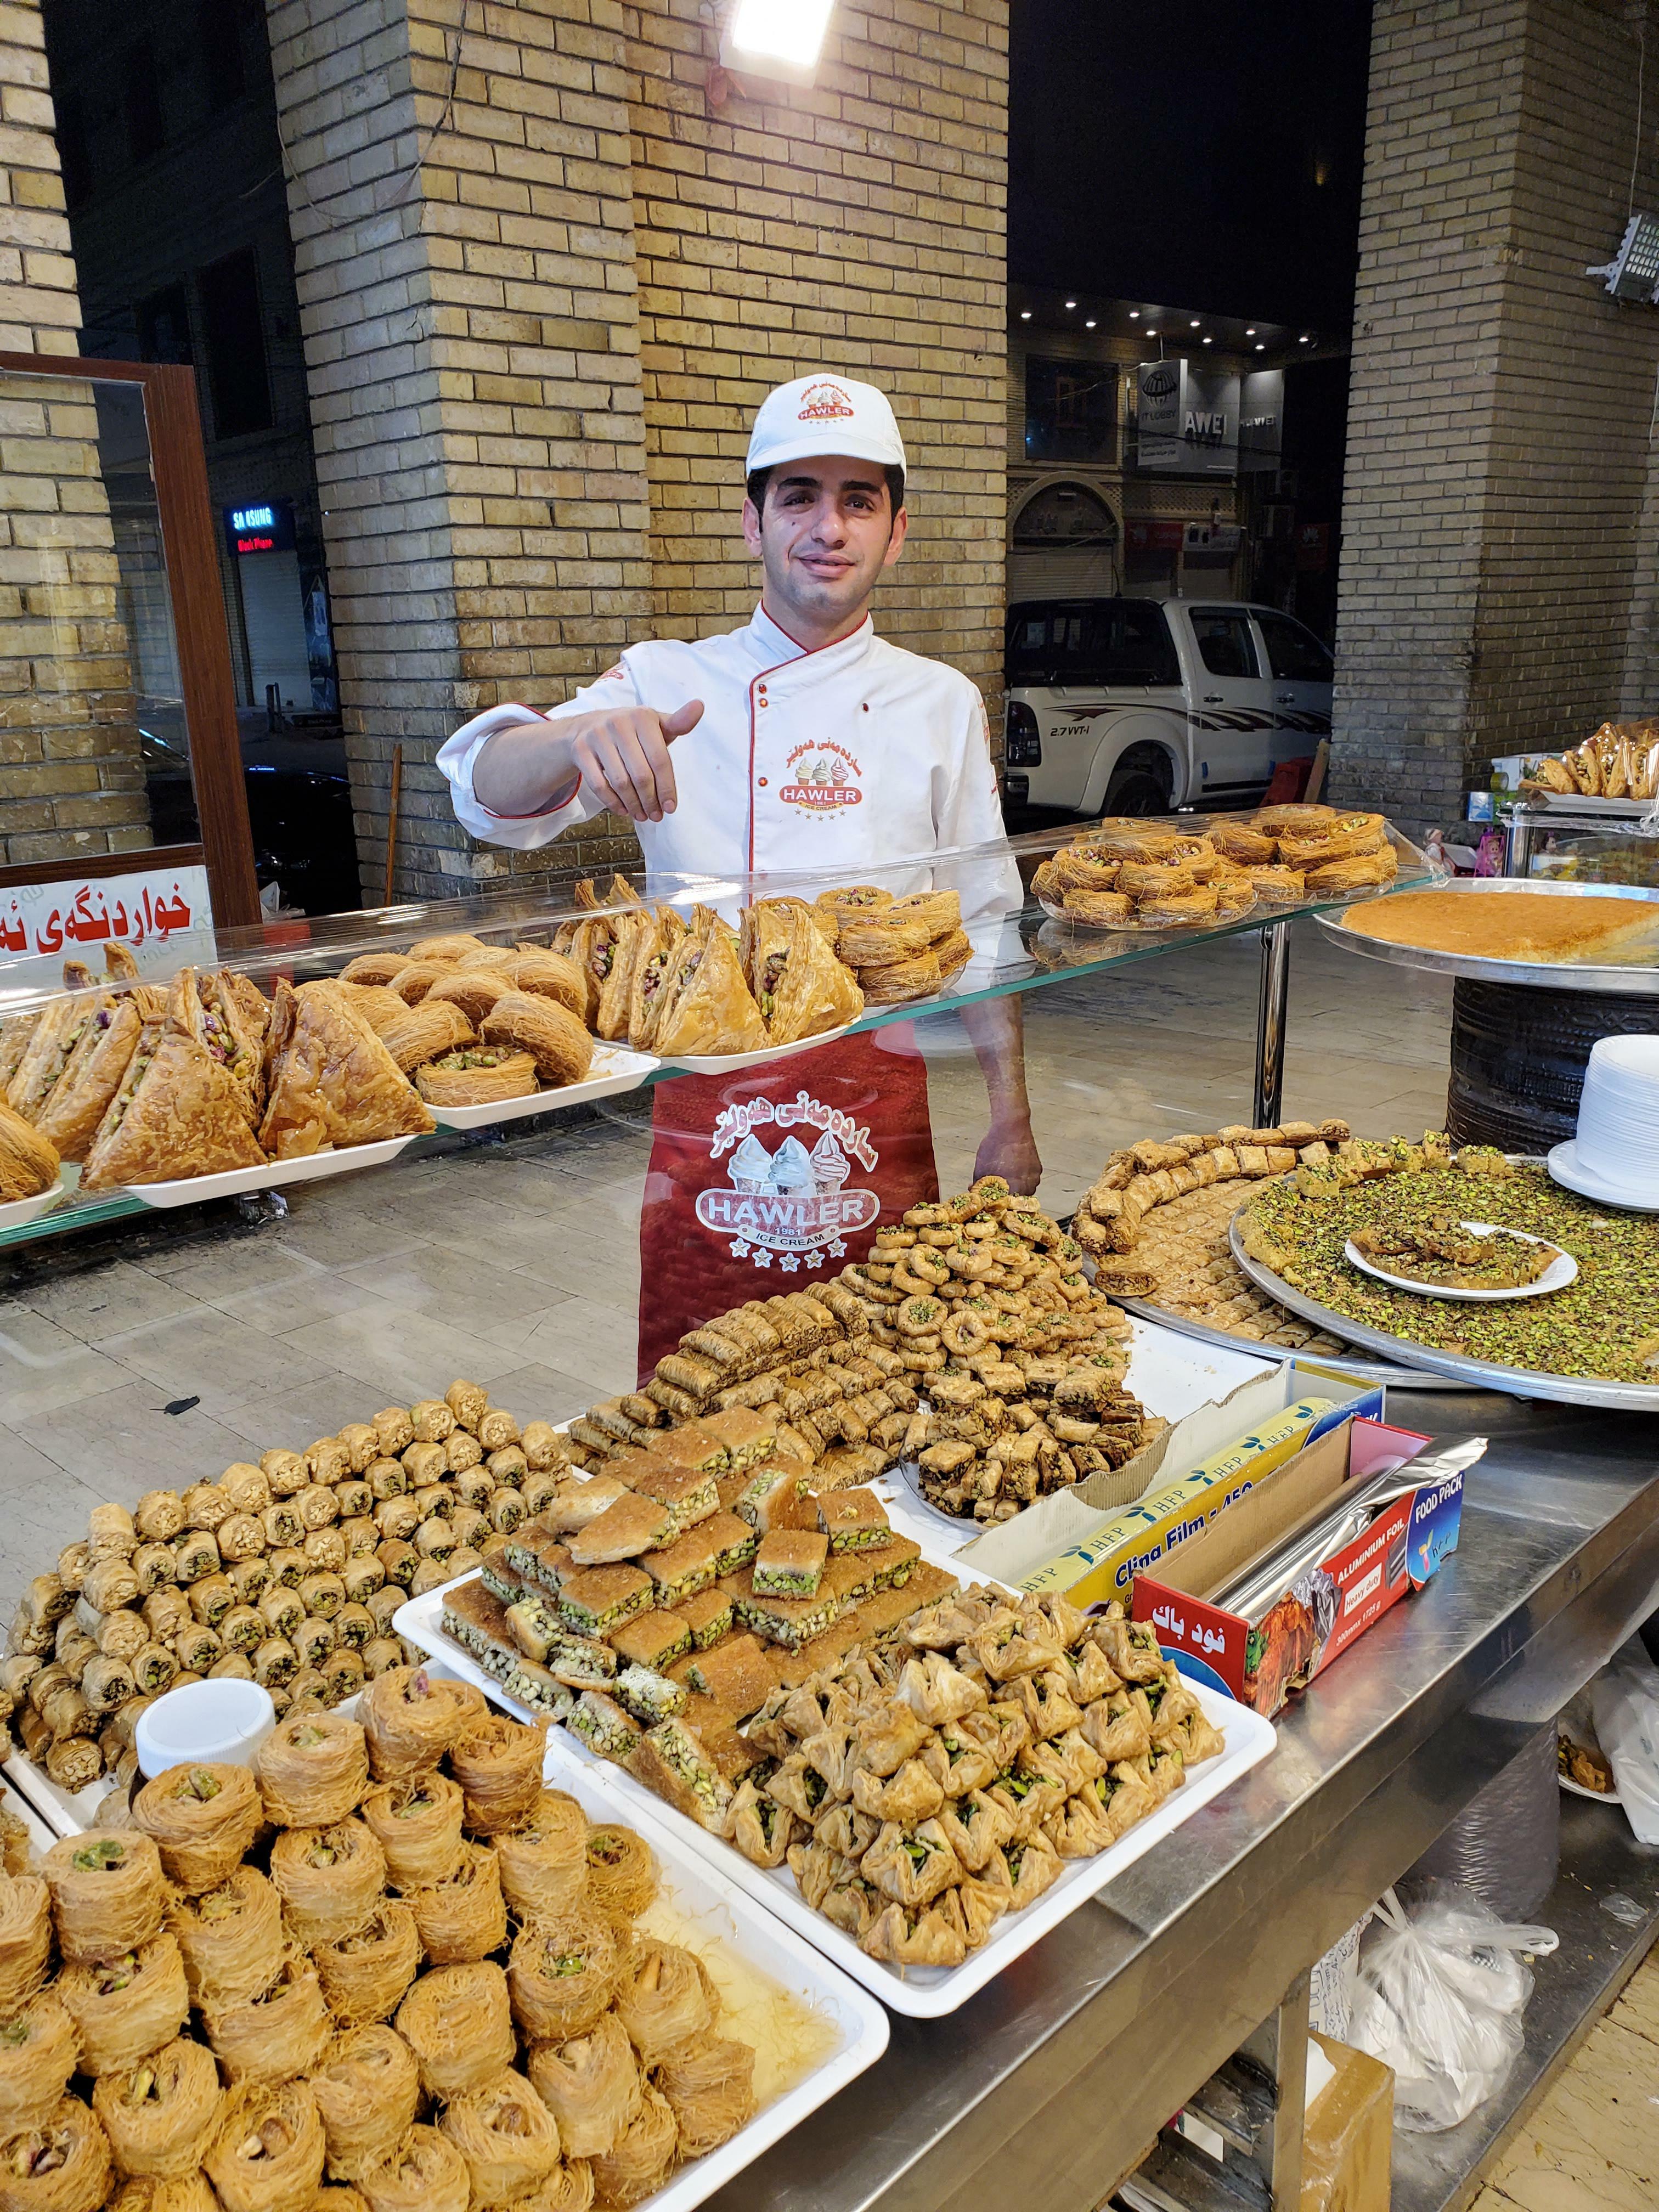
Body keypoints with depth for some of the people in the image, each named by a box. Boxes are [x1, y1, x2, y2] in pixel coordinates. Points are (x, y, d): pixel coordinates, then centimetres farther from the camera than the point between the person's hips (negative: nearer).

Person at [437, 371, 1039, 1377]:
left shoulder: (942, 703, 6)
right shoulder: (666, 683, 3)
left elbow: (983, 922, 9)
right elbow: (490, 792, -9)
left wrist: (1010, 1115, 6)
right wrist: (584, 735, -32)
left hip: (878, 1101, 1)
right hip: (707, 1101, -1)